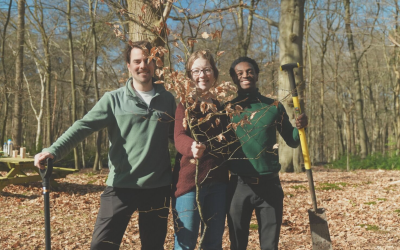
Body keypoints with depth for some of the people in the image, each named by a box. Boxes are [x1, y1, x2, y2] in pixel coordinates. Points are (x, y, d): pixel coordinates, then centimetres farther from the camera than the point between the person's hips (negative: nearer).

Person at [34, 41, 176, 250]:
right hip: (121, 186, -2)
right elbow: (83, 126, -12)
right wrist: (53, 150, -25)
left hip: (158, 187, 2)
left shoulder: (167, 100, 6)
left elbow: (177, 135, 16)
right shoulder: (114, 99, -1)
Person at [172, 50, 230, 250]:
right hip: (190, 181, -5)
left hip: (218, 182, 5)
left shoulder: (221, 106, 12)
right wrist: (193, 147, -41)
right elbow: (179, 138, -19)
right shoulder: (185, 104, -3)